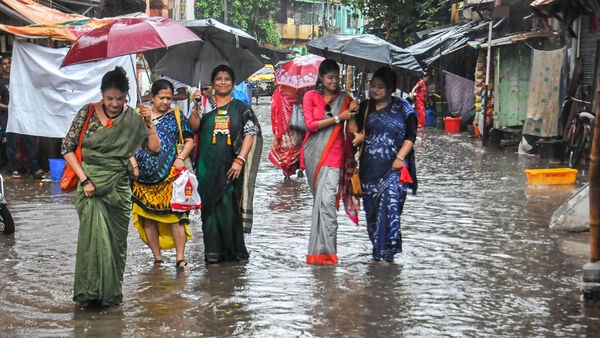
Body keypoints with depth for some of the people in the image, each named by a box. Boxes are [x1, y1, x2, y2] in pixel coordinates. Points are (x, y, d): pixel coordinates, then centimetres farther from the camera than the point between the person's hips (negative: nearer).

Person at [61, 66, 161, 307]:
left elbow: (155, 148, 3)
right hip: (92, 186, -2)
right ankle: (90, 292, -6)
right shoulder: (87, 113, -3)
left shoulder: (133, 118, 2)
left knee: (116, 240, 5)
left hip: (119, 188, 2)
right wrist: (84, 179, -10)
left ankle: (111, 293, 16)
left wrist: (148, 124, -11)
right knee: (93, 235, -13)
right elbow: (67, 148, -3)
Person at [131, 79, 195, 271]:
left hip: (170, 175, -1)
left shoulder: (176, 116, 10)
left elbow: (189, 140, 12)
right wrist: (133, 164, -1)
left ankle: (180, 259, -5)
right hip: (144, 176, 1)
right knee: (148, 217, 5)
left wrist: (180, 158, -3)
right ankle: (157, 258, 14)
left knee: (176, 215, -8)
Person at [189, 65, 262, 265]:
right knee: (210, 207, -1)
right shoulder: (205, 106, 11)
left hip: (230, 167, -1)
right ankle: (213, 253, 2)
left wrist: (240, 160, -8)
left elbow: (250, 134, 3)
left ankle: (235, 252, 8)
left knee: (229, 207, -3)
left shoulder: (241, 108, 10)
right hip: (207, 166, 1)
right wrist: (196, 107, -16)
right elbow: (193, 127, -1)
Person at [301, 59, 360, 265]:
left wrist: (352, 114, -14)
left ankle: (325, 250, -16)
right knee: (320, 199, 7)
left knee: (326, 200, -15)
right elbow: (310, 124, -4)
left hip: (334, 155, -1)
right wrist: (337, 118, -8)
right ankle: (322, 249, 16)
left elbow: (352, 129, 6)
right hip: (313, 153, 1)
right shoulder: (311, 97, 8)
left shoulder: (345, 99, 10)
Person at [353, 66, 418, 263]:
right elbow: (358, 133, 14)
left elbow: (411, 136, 0)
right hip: (370, 167, 4)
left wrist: (400, 157, -11)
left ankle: (385, 252, -14)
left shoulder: (402, 108, 3)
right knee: (371, 207, 6)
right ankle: (378, 249, 19)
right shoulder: (365, 108, 12)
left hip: (393, 167, -4)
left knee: (389, 205, -14)